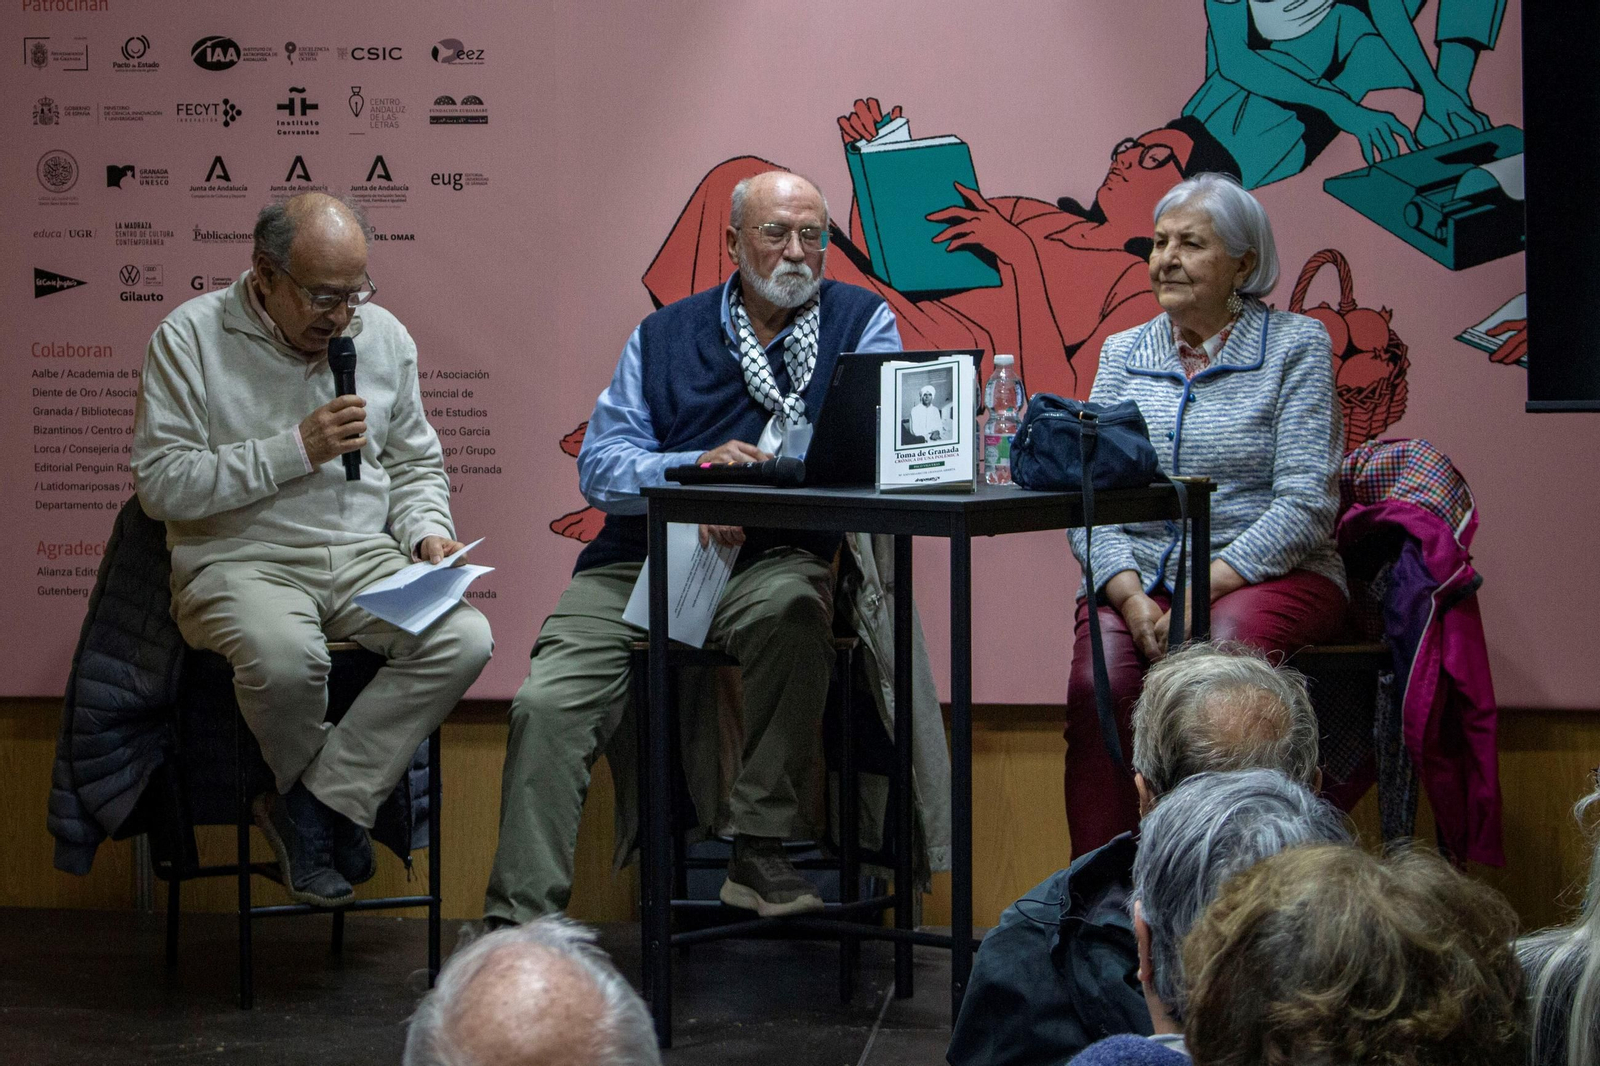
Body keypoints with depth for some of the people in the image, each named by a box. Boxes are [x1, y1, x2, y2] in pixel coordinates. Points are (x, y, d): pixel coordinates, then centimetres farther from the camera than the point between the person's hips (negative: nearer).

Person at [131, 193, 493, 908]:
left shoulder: (384, 335, 11)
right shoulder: (190, 337, -4)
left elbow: (414, 465, 22)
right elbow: (158, 482, -12)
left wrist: (427, 532, -1)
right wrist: (296, 449, -16)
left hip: (365, 556, 5)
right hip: (241, 560, -4)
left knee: (465, 639, -25)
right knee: (285, 655, -38)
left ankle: (316, 803, -15)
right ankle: (334, 806, -5)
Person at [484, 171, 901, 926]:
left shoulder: (859, 321, 9)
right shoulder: (664, 338, 15)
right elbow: (600, 467, 5)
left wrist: (754, 477, -21)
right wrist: (697, 469, -16)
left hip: (770, 560, -2)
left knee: (791, 603, -37)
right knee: (546, 703, -18)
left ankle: (759, 854, -25)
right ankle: (519, 925, -13)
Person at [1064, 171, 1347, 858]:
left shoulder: (1296, 345, 3)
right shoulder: (1125, 353, 14)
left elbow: (1304, 504, -7)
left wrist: (1210, 585, -19)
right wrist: (1129, 594, -13)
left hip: (1272, 576, -3)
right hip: (1139, 575, 3)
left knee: (1226, 644, -36)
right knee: (1098, 679, -29)